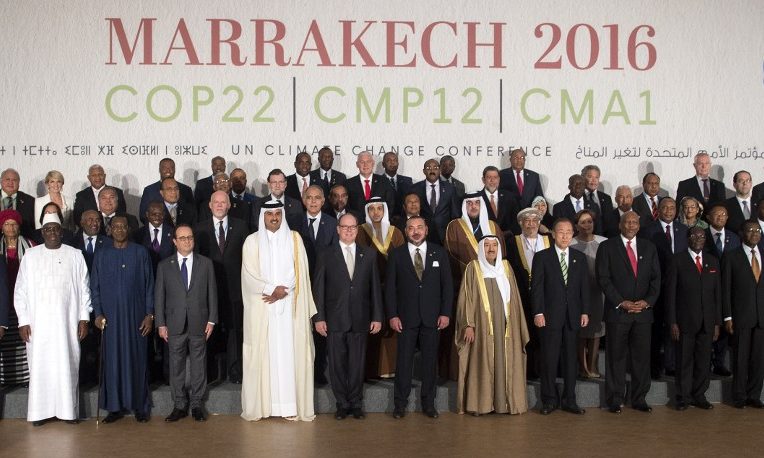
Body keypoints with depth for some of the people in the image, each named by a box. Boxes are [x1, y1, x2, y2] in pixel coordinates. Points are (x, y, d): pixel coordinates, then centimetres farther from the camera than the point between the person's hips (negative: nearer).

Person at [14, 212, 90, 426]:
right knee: (39, 366, 1)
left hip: (67, 322, 0)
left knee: (67, 365, 0)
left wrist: (84, 318, 0)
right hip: (38, 322, 1)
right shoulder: (30, 255, 5)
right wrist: (23, 321, -1)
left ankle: (69, 410, 7)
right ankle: (40, 411, 9)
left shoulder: (75, 255, 4)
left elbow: (84, 288, 5)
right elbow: (21, 291, 5)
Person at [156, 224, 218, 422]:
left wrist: (211, 320, 0)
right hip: (175, 325, 0)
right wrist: (161, 323, -1)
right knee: (176, 365, 5)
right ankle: (179, 405, 15)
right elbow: (159, 296, 5)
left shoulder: (206, 263, 6)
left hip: (199, 324, 0)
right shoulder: (164, 266, 6)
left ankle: (196, 404, 15)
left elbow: (212, 293, 5)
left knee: (199, 365, 5)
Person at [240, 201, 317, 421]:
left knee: (289, 352, -3)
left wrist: (282, 292, -11)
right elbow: (249, 275, -2)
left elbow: (299, 271, 1)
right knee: (262, 352, -1)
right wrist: (272, 289, -14)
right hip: (261, 307, 0)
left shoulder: (294, 239, 8)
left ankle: (290, 405, -1)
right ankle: (259, 404, 4)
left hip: (289, 306, 0)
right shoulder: (252, 241, 6)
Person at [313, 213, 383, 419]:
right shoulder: (326, 255, 3)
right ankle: (342, 404, 16)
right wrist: (319, 317, -5)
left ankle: (356, 403, 18)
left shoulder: (369, 254, 8)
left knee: (357, 364, 5)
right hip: (335, 319, -1)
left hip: (360, 319, 1)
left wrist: (377, 317, 2)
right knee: (337, 364, 4)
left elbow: (375, 287, 7)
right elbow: (318, 288, 1)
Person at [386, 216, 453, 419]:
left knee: (430, 360, 6)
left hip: (432, 317, 1)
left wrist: (445, 313, -2)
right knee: (404, 360, 2)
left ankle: (428, 403, 16)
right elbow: (390, 287, 2)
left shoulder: (439, 253, 6)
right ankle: (400, 403, 11)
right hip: (406, 317, -1)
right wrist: (392, 315, -6)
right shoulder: (396, 254, 4)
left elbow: (447, 284, 5)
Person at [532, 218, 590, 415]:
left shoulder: (580, 258, 11)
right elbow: (537, 287, -3)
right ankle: (549, 399, 10)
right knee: (549, 359, 0)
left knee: (571, 359, 7)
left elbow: (584, 286, 10)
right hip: (550, 316, -3)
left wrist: (585, 312, 3)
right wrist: (538, 312, -10)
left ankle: (569, 400, 15)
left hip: (573, 317, 3)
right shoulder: (542, 257, 1)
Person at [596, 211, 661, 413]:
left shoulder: (649, 248, 13)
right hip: (617, 311, -3)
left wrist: (647, 301, -7)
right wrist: (621, 302, -12)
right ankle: (615, 400, 10)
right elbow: (603, 278, -5)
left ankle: (639, 399, 15)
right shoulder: (607, 247, 2)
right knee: (616, 357, 1)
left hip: (643, 311, 3)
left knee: (642, 356, 5)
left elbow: (656, 278, 9)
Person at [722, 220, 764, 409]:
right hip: (741, 316, -3)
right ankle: (739, 396, 13)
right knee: (740, 357, 3)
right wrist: (727, 317, -7)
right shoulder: (731, 257, 0)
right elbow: (726, 289, -2)